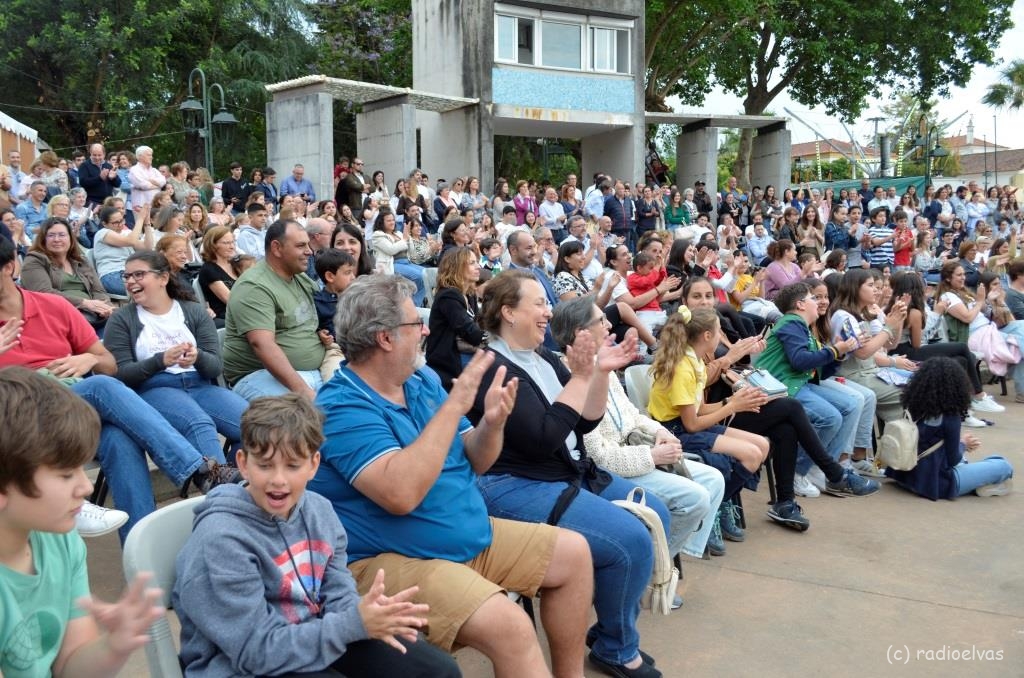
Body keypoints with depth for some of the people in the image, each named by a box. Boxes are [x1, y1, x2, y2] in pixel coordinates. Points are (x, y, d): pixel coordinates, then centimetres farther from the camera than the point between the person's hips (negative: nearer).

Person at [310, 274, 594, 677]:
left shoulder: (423, 381, 6)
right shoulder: (341, 407, -19)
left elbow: (475, 462, 9)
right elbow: (400, 493, -33)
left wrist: (492, 423, -13)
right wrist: (454, 406, -29)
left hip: (473, 536, 9)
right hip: (391, 559, -9)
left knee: (573, 552, 9)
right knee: (509, 625, -30)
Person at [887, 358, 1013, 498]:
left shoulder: (913, 406, 1)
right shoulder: (949, 416, -17)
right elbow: (952, 460, -8)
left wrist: (961, 445, 23)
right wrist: (963, 445, 12)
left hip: (906, 475, 7)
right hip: (934, 482, -7)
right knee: (1004, 466, 1)